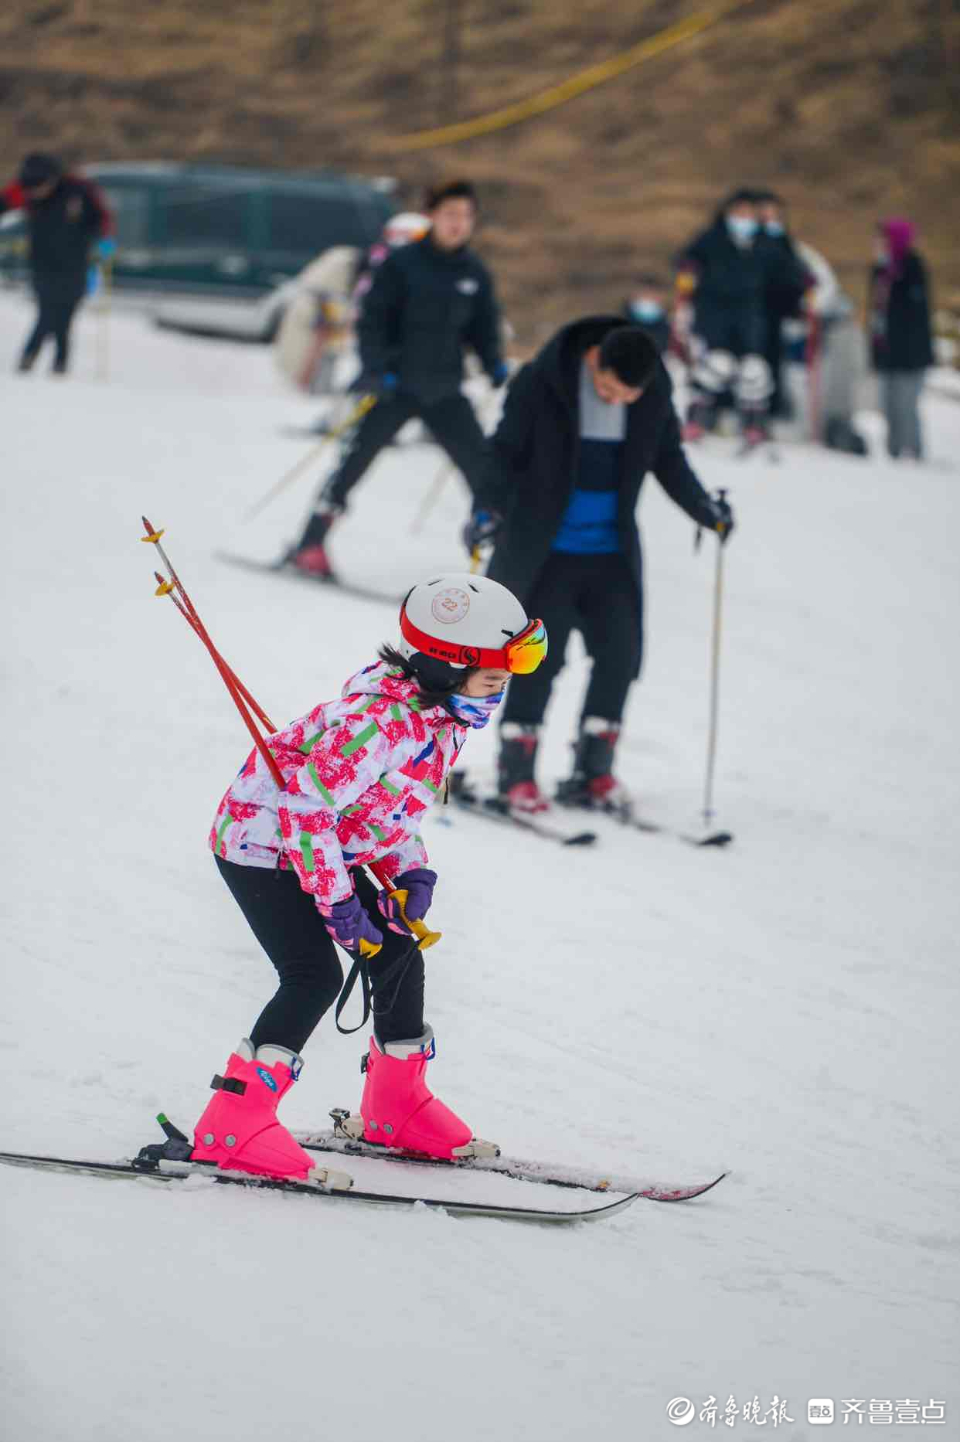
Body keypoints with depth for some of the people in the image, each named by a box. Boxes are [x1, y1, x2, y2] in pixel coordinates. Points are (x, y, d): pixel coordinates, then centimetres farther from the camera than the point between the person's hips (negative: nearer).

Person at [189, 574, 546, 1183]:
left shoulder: (444, 716, 0)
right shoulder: (383, 721, -32)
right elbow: (307, 800, -31)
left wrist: (412, 872, -1)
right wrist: (335, 899, -26)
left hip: (321, 844, 10)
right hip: (262, 841, -10)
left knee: (400, 958, 10)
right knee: (315, 976, -21)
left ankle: (396, 1108, 29)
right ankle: (230, 1128, -18)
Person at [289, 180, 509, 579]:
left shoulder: (475, 275, 6)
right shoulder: (402, 264, -8)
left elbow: (483, 330, 14)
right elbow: (372, 320, -7)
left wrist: (495, 367, -3)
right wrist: (376, 369, -19)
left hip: (444, 391, 4)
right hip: (395, 385, -4)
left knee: (482, 465, -3)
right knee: (356, 459, -5)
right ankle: (310, 544, 4)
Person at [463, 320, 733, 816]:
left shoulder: (655, 394, -4)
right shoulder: (541, 383, -15)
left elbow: (667, 459, 11)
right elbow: (507, 452, -9)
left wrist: (705, 509, 1)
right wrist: (488, 508, -22)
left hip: (611, 552, 4)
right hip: (545, 550, -4)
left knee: (619, 653, -2)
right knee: (540, 657, -6)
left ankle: (592, 772, 9)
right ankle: (516, 772, 5)